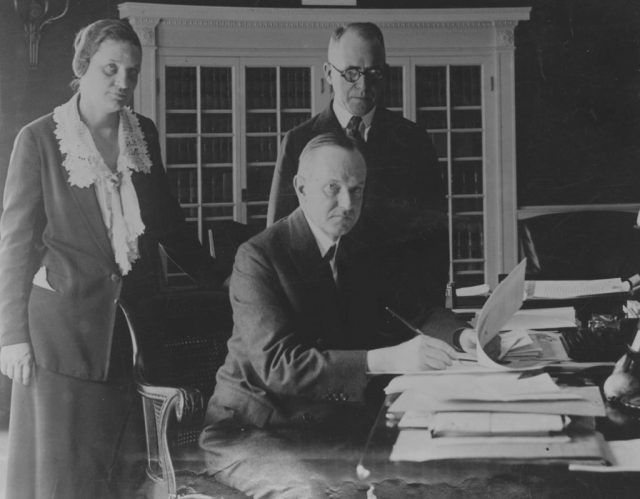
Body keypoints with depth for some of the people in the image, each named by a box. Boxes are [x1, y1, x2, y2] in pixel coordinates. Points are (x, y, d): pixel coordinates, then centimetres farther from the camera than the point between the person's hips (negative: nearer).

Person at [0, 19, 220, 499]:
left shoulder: (144, 133, 7)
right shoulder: (39, 139, -5)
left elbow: (167, 217, 18)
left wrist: (216, 279, 13)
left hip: (137, 319, 4)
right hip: (65, 328, -4)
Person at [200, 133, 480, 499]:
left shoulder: (361, 258, 13)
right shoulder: (258, 257, -11)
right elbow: (277, 364, -24)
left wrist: (458, 338, -10)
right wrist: (386, 359, -33)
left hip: (337, 431, 6)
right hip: (255, 434, -6)